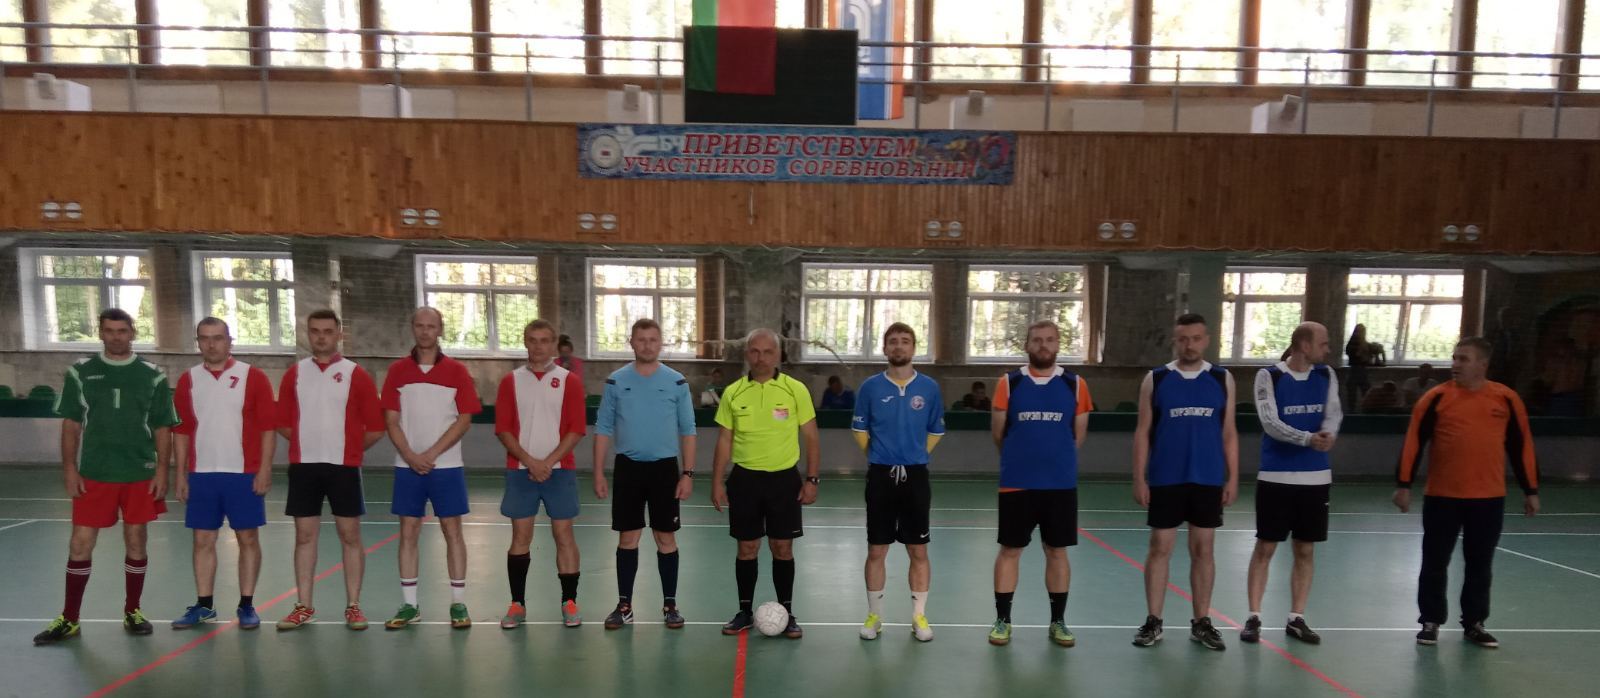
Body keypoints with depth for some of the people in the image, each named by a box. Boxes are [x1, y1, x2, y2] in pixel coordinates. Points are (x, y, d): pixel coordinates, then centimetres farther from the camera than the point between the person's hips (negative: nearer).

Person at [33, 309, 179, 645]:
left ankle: (132, 612, 21)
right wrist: (70, 470, -2)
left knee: (136, 542, 8)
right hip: (93, 474, 0)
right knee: (80, 544, 3)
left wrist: (162, 471, -3)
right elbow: (71, 425, 5)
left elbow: (162, 429, 3)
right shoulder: (80, 372, 3)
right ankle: (69, 619, 17)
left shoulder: (152, 375, 2)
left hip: (141, 474, 0)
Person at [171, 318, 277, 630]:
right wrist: (181, 474, 4)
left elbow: (268, 427, -4)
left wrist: (264, 470, -10)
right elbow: (182, 430, 9)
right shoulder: (188, 380, 7)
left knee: (248, 539, 4)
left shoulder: (253, 377, -3)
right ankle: (204, 605, 21)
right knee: (203, 540, 9)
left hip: (244, 474, -3)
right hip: (201, 474, 3)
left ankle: (247, 605, 13)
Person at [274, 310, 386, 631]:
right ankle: (304, 606, 17)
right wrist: (308, 443, 5)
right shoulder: (294, 374, 7)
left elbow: (375, 428, -1)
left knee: (350, 536, 2)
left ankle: (353, 606, 10)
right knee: (304, 536, 7)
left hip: (343, 466, -2)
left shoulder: (356, 374, -1)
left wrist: (348, 448, 4)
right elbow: (283, 423, 12)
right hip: (303, 465, 3)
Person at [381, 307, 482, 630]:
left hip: (446, 465, -1)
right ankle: (409, 605, 16)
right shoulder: (397, 370, 5)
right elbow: (391, 419, 1)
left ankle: (458, 604, 10)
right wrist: (411, 456, -11)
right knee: (408, 533, 6)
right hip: (408, 466, 2)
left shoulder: (456, 371, 1)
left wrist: (432, 453, -12)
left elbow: (465, 418, -4)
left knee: (452, 531, 2)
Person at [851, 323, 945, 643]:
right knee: (876, 550, 6)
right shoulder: (871, 386, 0)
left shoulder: (930, 387, 1)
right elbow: (860, 430, 9)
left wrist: (915, 456, 6)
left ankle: (919, 616, 19)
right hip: (881, 475, 0)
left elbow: (936, 431, 12)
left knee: (918, 550, 6)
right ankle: (874, 615, 19)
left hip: (915, 475, 0)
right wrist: (879, 457, 6)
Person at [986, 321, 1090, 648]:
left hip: (1061, 484, 1)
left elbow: (1078, 435, 9)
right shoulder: (1009, 383, -1)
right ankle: (1002, 620, 16)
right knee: (1009, 550, 4)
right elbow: (998, 432, 5)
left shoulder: (1075, 385, 2)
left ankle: (1058, 621, 23)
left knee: (1057, 551, 9)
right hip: (1015, 483, -1)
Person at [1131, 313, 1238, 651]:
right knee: (1160, 548, 4)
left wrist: (1233, 478, 1)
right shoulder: (1155, 379, 0)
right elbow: (1143, 432, 0)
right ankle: (1153, 622, 14)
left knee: (1203, 550, 8)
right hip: (1165, 480, -1)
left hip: (1208, 480, 2)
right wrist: (1139, 478, -5)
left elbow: (1229, 433, 7)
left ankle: (1201, 623, 20)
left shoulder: (1223, 379, 4)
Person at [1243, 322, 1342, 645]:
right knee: (1265, 547, 1)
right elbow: (1270, 423, -16)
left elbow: (1334, 412, -5)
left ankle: (1296, 619, 21)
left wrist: (1329, 434, -27)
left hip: (1315, 477, 4)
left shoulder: (1326, 376, 7)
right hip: (1276, 476, -4)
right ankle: (1253, 617, 10)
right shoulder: (1269, 376, -7)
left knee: (1306, 550, 10)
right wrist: (1308, 439, -31)